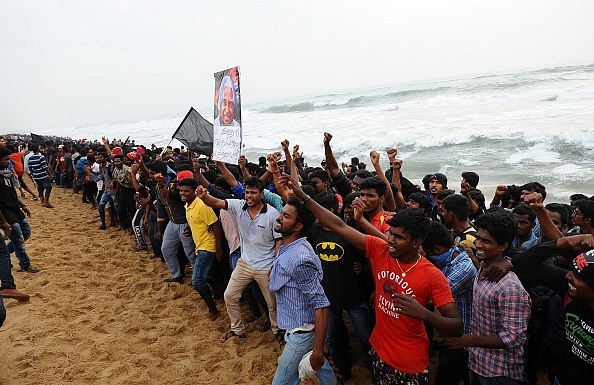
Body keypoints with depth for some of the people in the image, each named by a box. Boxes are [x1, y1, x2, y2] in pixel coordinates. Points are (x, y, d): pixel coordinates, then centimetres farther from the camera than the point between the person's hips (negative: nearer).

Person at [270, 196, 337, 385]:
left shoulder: (299, 258, -30)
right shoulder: (287, 248, -1)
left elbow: (321, 305, -30)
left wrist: (318, 350, -28)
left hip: (301, 330, -9)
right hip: (297, 324, 9)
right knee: (319, 365, 29)